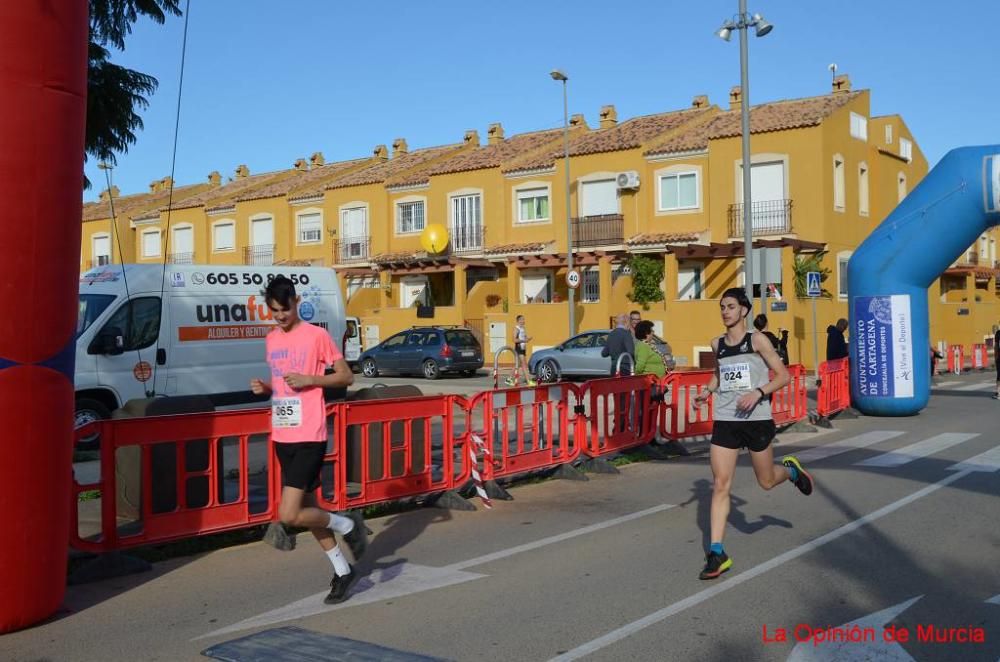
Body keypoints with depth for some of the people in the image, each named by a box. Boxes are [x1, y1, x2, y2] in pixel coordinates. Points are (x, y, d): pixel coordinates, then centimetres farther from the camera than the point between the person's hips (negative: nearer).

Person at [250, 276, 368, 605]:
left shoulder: (316, 335, -8)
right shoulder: (271, 340, 12)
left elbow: (346, 376, -5)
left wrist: (309, 379, -17)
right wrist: (265, 387, 3)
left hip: (309, 437, -7)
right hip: (282, 437, 7)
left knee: (289, 515, -14)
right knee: (306, 508, 14)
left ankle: (349, 525, 10)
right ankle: (342, 571, 29)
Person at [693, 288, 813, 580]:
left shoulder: (757, 340, -6)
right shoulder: (717, 344, 8)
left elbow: (783, 375, -5)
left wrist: (758, 393, -20)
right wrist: (708, 391, 6)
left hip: (757, 420, -3)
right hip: (724, 421, 3)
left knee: (766, 481, 12)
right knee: (720, 485, -4)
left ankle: (791, 469, 49)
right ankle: (717, 553, -1)